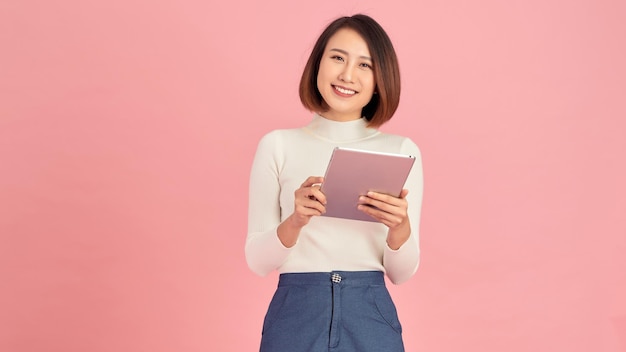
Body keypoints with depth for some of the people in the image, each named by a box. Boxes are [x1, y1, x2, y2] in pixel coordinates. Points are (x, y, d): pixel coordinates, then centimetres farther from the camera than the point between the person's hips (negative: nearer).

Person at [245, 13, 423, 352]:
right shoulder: (277, 145, -1)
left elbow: (402, 273, 1)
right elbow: (257, 261, -2)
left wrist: (400, 227, -17)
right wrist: (295, 222, -19)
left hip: (371, 319, 1)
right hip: (295, 316, 0)